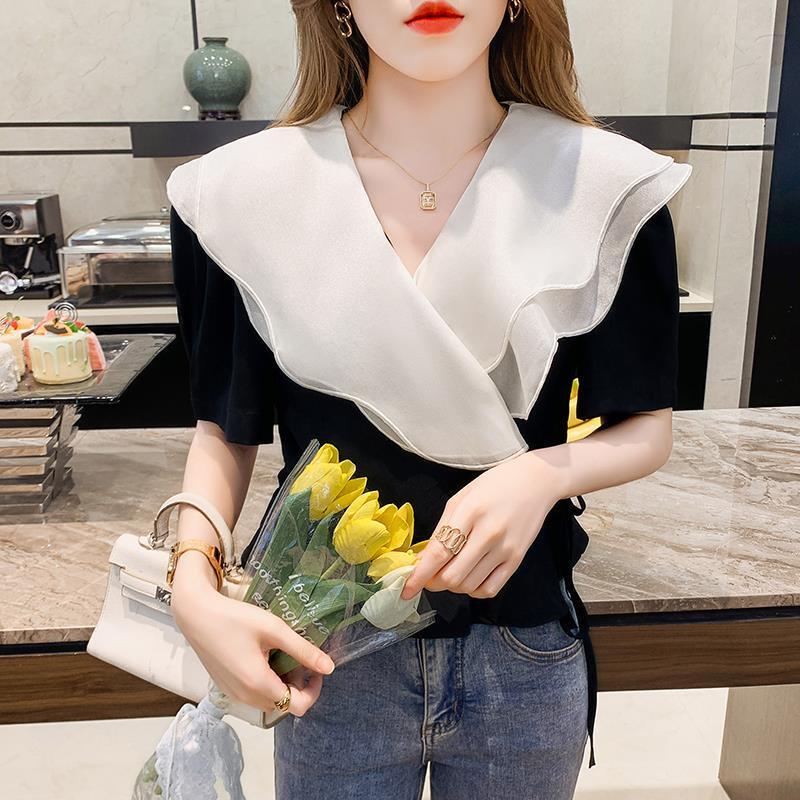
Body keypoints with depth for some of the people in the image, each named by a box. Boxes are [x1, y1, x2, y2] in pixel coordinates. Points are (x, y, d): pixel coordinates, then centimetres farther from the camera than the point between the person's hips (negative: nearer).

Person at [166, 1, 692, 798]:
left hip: (526, 659, 1)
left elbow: (648, 428, -2)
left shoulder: (606, 185, -11)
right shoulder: (246, 191, -9)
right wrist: (193, 588, -16)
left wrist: (548, 471, -22)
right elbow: (227, 428, 0)